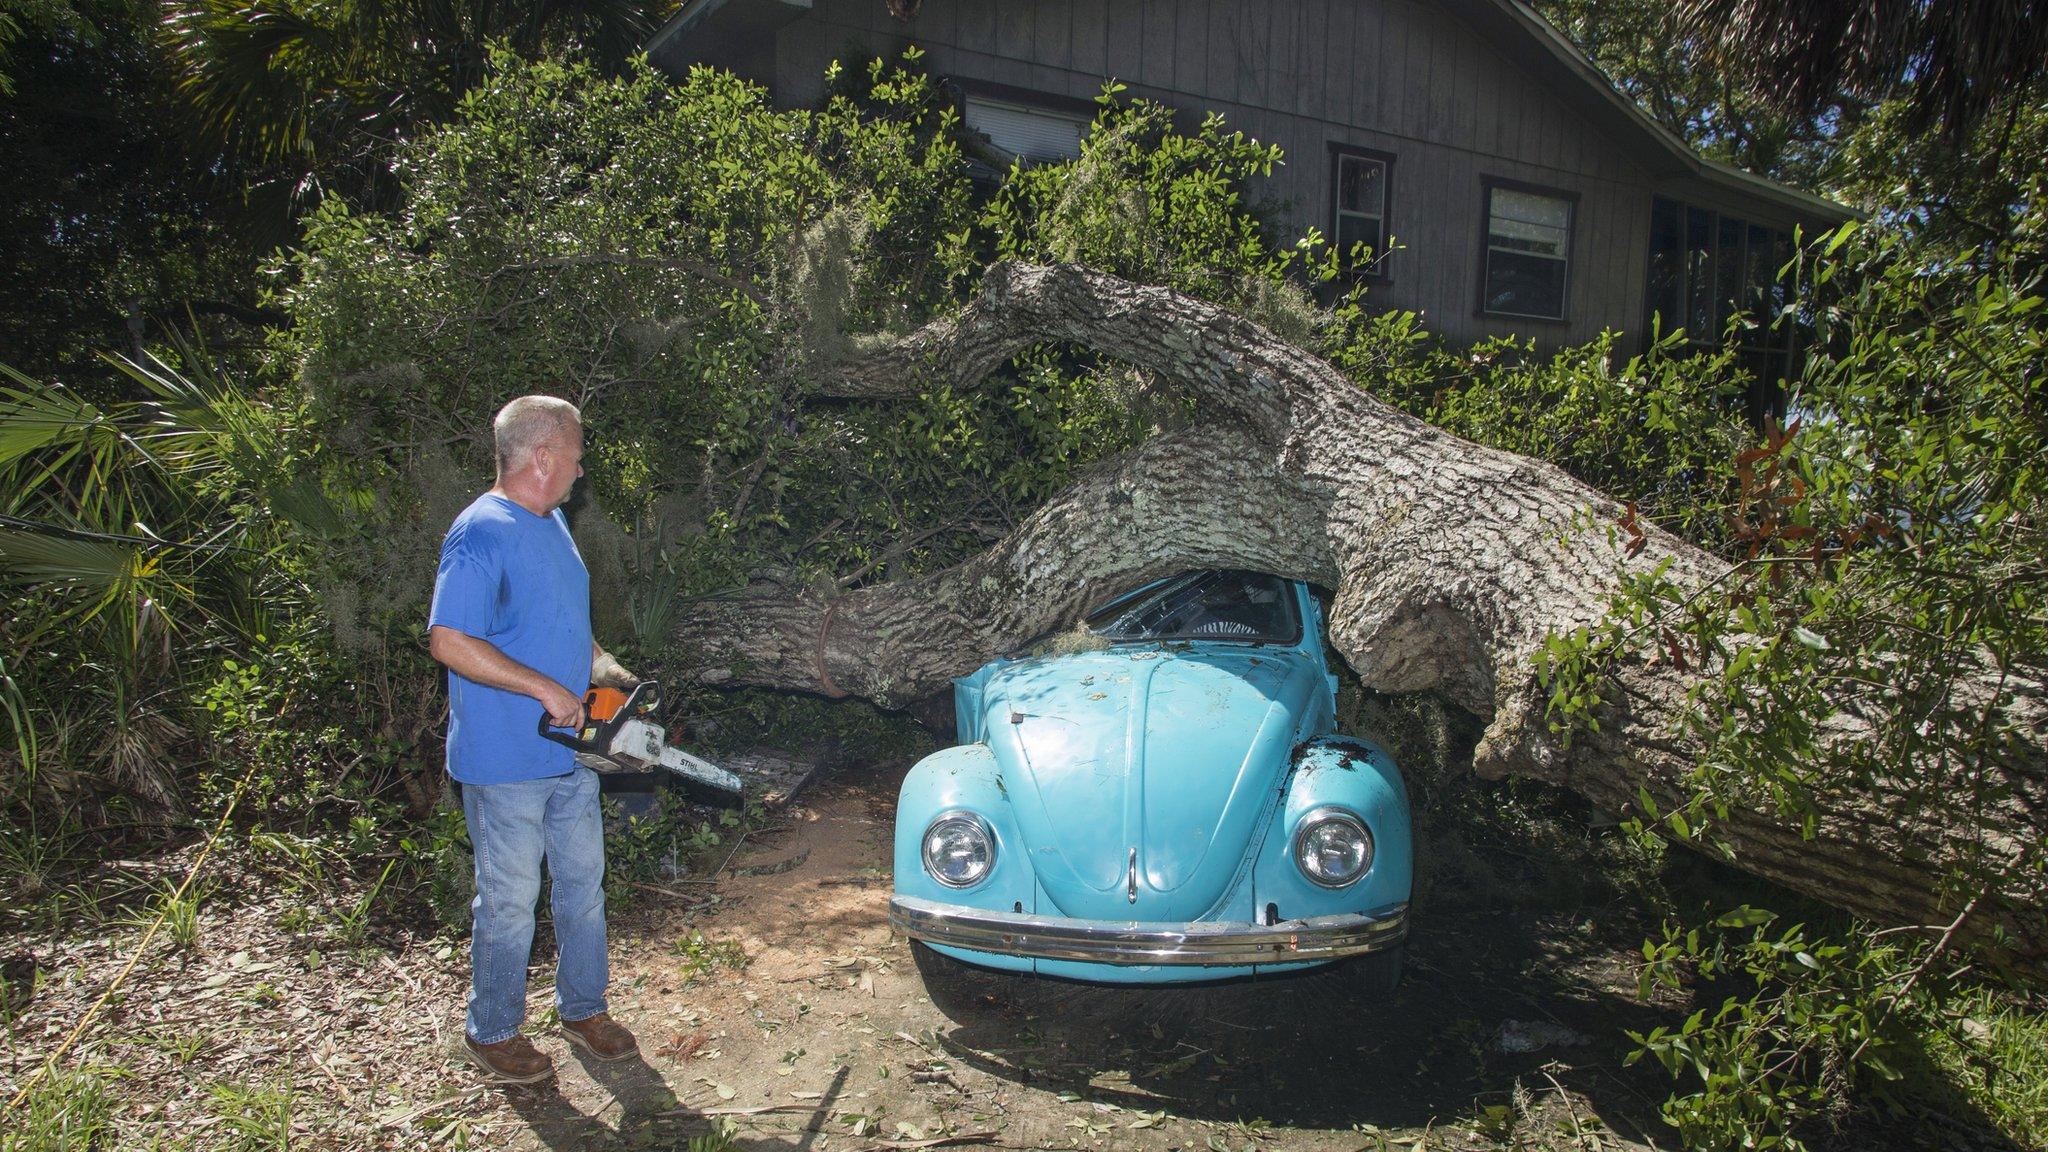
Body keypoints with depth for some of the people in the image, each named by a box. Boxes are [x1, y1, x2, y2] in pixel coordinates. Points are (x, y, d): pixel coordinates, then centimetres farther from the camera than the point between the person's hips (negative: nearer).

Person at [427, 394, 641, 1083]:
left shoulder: (552, 523, 11)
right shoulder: (481, 535, -19)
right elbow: (448, 642, -27)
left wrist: (604, 669, 5)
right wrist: (548, 690, -24)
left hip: (571, 754, 9)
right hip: (506, 762, -9)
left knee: (583, 884, 18)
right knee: (511, 902, 6)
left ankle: (583, 1008, 35)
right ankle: (493, 1032, 25)